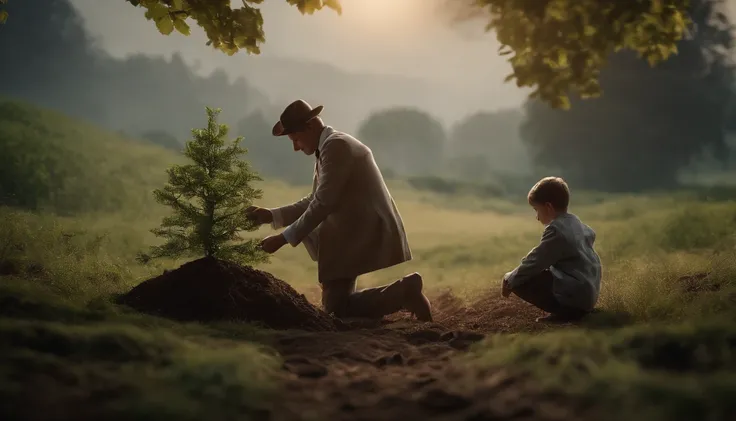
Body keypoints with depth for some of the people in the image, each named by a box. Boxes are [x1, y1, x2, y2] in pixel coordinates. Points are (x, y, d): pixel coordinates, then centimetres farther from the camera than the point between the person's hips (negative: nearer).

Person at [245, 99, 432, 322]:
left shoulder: (336, 145, -15)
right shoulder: (327, 148, 14)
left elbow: (323, 204, -20)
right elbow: (314, 202, 19)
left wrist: (283, 239, -15)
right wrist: (271, 215, 9)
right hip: (357, 233, 9)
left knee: (336, 309, -6)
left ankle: (402, 292, -4)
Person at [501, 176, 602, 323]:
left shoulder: (556, 229, -18)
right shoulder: (575, 222, 11)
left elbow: (534, 262, -16)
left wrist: (509, 279, 0)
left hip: (574, 296, -10)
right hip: (589, 294, 10)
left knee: (519, 281, -9)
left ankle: (563, 312, -8)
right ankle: (568, 309, 14)